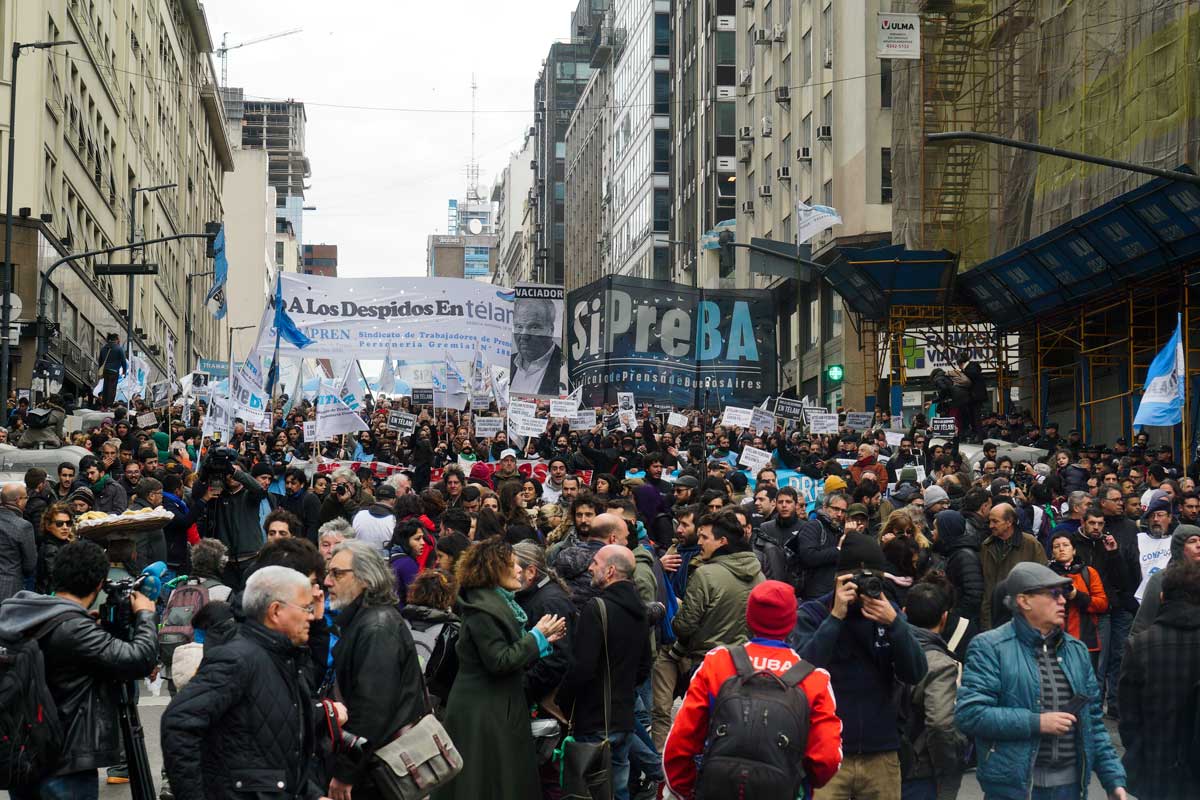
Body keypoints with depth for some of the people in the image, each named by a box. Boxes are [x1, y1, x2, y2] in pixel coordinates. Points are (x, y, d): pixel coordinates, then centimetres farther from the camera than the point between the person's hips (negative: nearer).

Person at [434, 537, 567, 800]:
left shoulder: (501, 603, 14)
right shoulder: (482, 610, -17)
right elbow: (499, 661, -22)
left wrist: (544, 640, 5)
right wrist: (537, 636, -16)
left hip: (500, 709, 10)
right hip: (482, 716, -10)